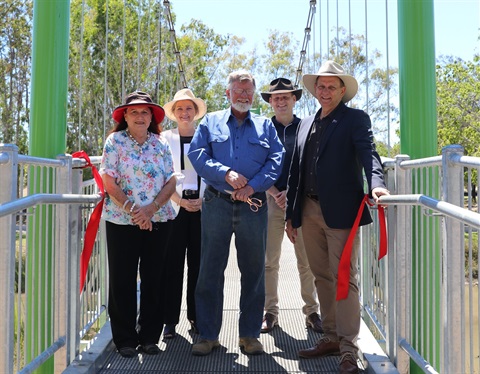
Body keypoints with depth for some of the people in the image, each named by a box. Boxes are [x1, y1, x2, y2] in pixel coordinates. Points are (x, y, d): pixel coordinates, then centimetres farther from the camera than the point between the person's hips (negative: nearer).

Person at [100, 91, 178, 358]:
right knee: (122, 280, 2)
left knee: (154, 278, 7)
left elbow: (171, 182, 1)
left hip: (158, 221, 3)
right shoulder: (115, 141, 0)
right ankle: (125, 339, 15)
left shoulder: (161, 144, 7)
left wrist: (151, 209, -13)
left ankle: (150, 336, 19)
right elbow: (109, 183, -7)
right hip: (122, 221, -2)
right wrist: (132, 210, -14)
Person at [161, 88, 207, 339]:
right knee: (173, 263, -2)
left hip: (202, 206, 1)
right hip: (174, 207, -1)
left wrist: (203, 200, -4)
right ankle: (170, 320, 5)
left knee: (198, 262, 3)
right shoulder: (166, 138, 9)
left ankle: (195, 316, 13)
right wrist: (180, 201, -8)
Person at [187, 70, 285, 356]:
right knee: (211, 270, 2)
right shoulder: (210, 123, 12)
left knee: (254, 271, 5)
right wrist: (226, 174, -16)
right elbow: (197, 155, -1)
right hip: (216, 205, -1)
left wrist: (254, 186, -13)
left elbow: (276, 160, 1)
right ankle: (208, 335, 13)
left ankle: (250, 334, 17)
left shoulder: (265, 126, 14)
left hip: (254, 206, 1)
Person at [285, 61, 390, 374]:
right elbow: (296, 171, 17)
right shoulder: (307, 124, 18)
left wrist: (376, 183, -34)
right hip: (309, 212, 6)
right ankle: (332, 338, 23)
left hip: (340, 211, -6)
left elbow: (368, 153, -14)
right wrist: (291, 214, 14)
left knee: (344, 280, -6)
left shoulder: (356, 119, 1)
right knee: (323, 278, 12)